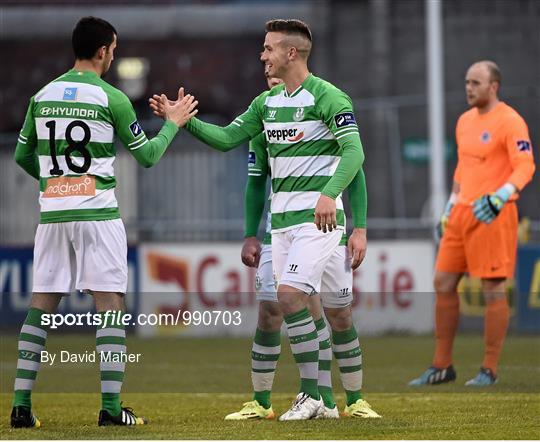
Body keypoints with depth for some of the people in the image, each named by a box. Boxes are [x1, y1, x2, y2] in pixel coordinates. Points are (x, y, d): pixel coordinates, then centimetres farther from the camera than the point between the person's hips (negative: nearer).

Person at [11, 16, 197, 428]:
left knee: (41, 306, 7)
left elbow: (22, 155, 17)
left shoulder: (43, 96, 8)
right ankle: (111, 406, -7)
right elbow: (147, 155, 2)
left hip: (52, 213, 5)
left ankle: (22, 405, 3)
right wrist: (173, 123, 18)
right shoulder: (111, 98, -6)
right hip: (97, 214, -5)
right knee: (111, 306, -1)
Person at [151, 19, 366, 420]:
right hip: (282, 218, 8)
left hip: (318, 217, -8)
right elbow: (226, 139, 15)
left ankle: (311, 394, -13)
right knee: (300, 306, 5)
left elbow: (354, 152, -19)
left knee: (289, 295, -19)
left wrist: (329, 194, -34)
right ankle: (320, 398, 10)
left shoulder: (327, 96, -11)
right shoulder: (267, 102, 13)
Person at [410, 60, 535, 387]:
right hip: (462, 213, 8)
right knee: (444, 283, 5)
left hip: (492, 214, -8)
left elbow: (525, 167, -18)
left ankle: (490, 370, 0)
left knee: (493, 289, -5)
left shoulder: (510, 121, -10)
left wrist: (500, 197, -32)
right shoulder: (465, 121, 16)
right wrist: (450, 206, 23)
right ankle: (442, 366, 12)